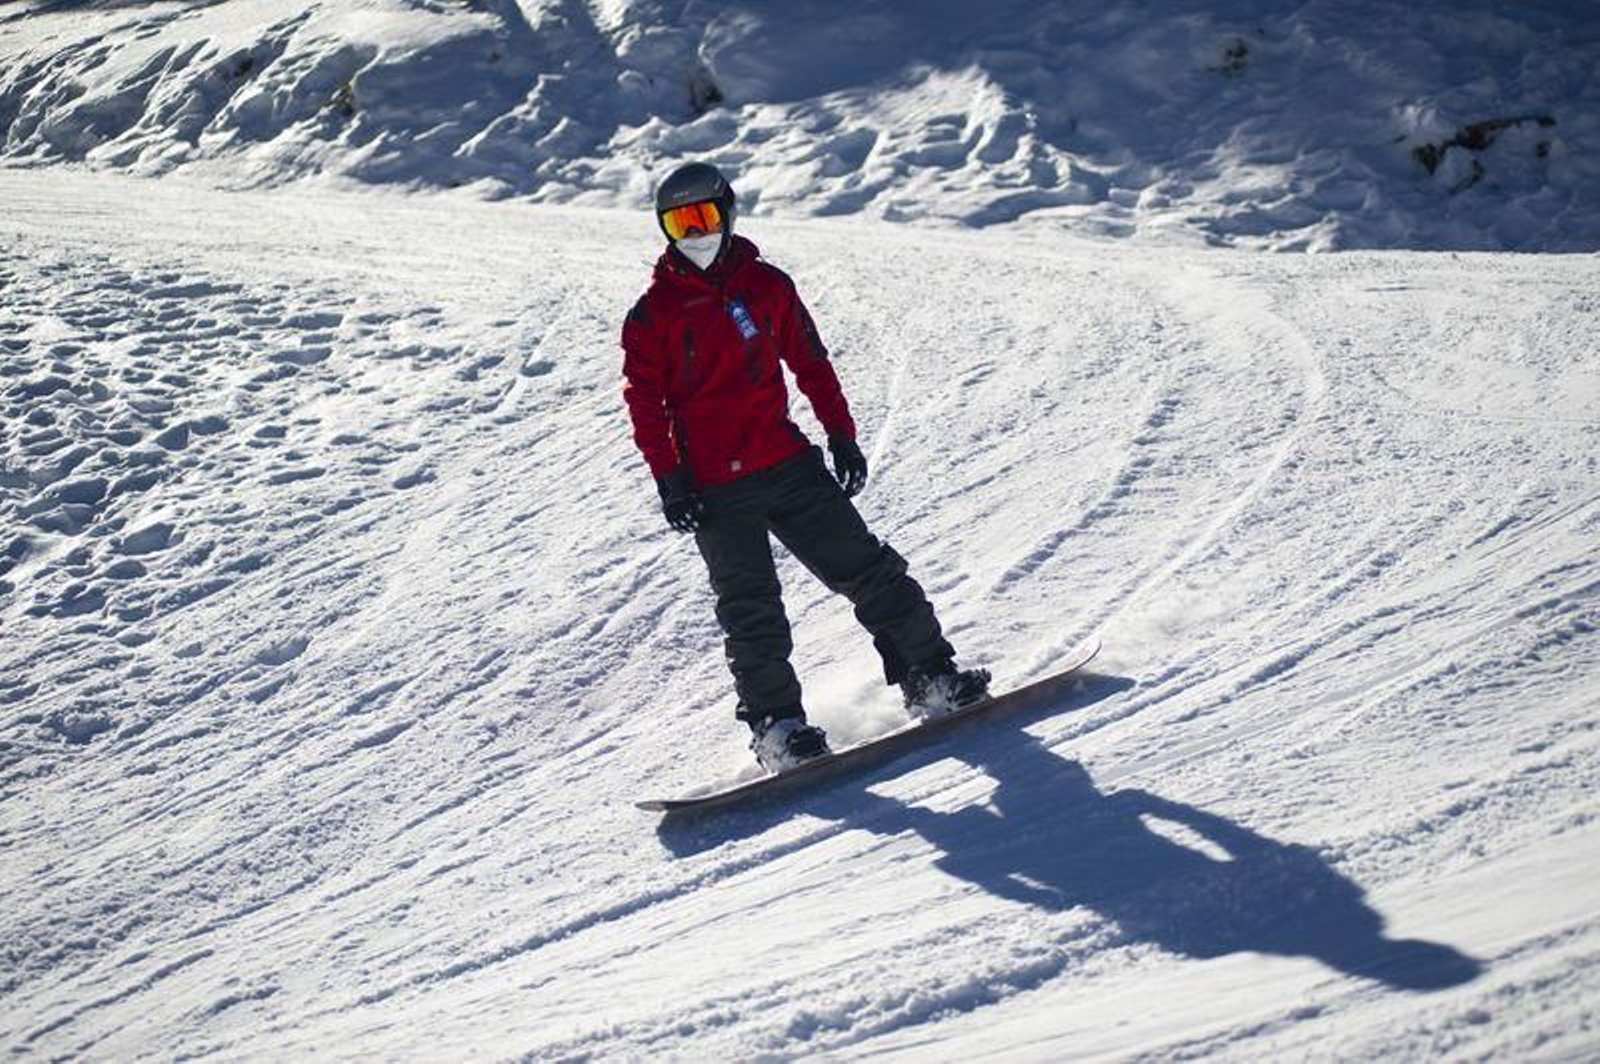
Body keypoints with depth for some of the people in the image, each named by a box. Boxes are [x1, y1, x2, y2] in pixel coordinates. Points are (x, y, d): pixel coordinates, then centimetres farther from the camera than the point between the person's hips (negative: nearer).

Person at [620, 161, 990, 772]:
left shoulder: (766, 284, 9)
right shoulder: (653, 314, 1)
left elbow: (811, 363, 14)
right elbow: (644, 403, 1)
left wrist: (841, 435, 9)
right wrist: (669, 479, -8)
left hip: (787, 464, 3)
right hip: (714, 489, -2)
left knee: (866, 569, 3)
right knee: (750, 610, -8)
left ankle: (931, 679, 14)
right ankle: (776, 723, 0)